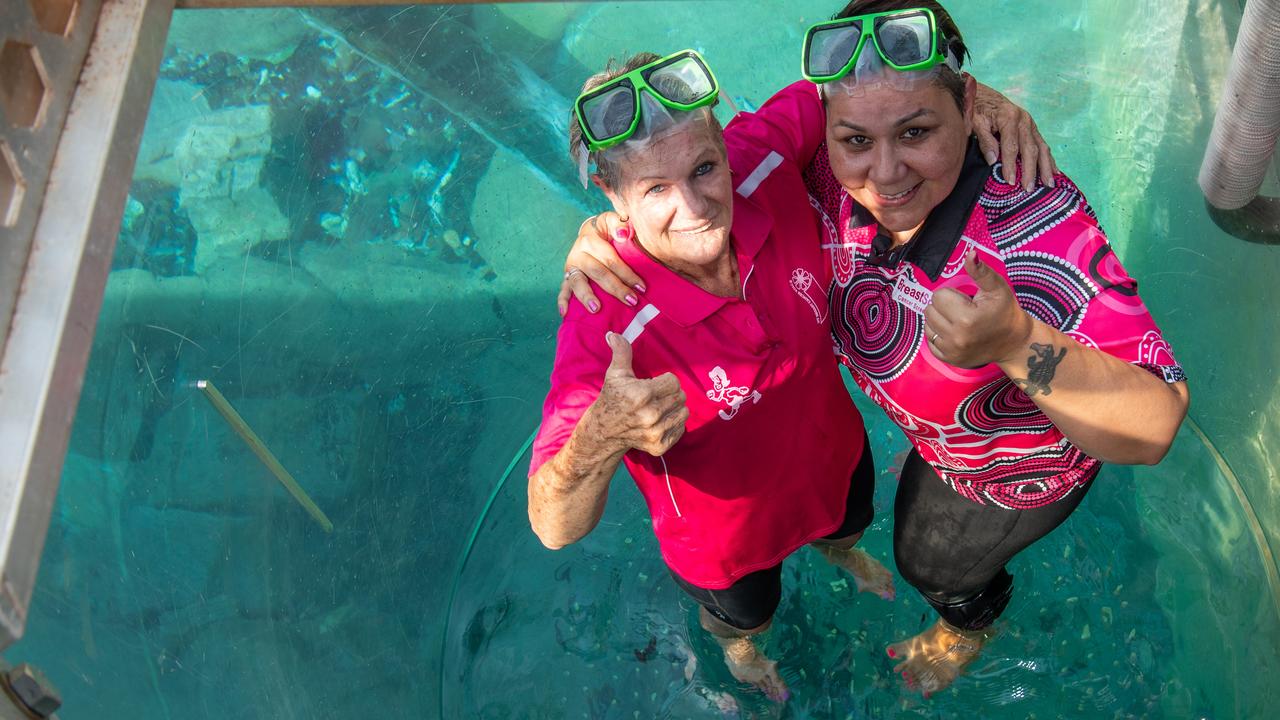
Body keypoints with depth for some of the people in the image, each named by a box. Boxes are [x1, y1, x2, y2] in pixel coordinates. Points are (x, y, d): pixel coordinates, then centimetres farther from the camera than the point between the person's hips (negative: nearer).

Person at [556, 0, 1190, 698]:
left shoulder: (1037, 225, -46)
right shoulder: (837, 185, -29)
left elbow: (1153, 430, -47)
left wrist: (1016, 345, -63)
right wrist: (612, 229, -30)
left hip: (1024, 464, -4)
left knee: (929, 560, 26)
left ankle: (971, 626, 64)